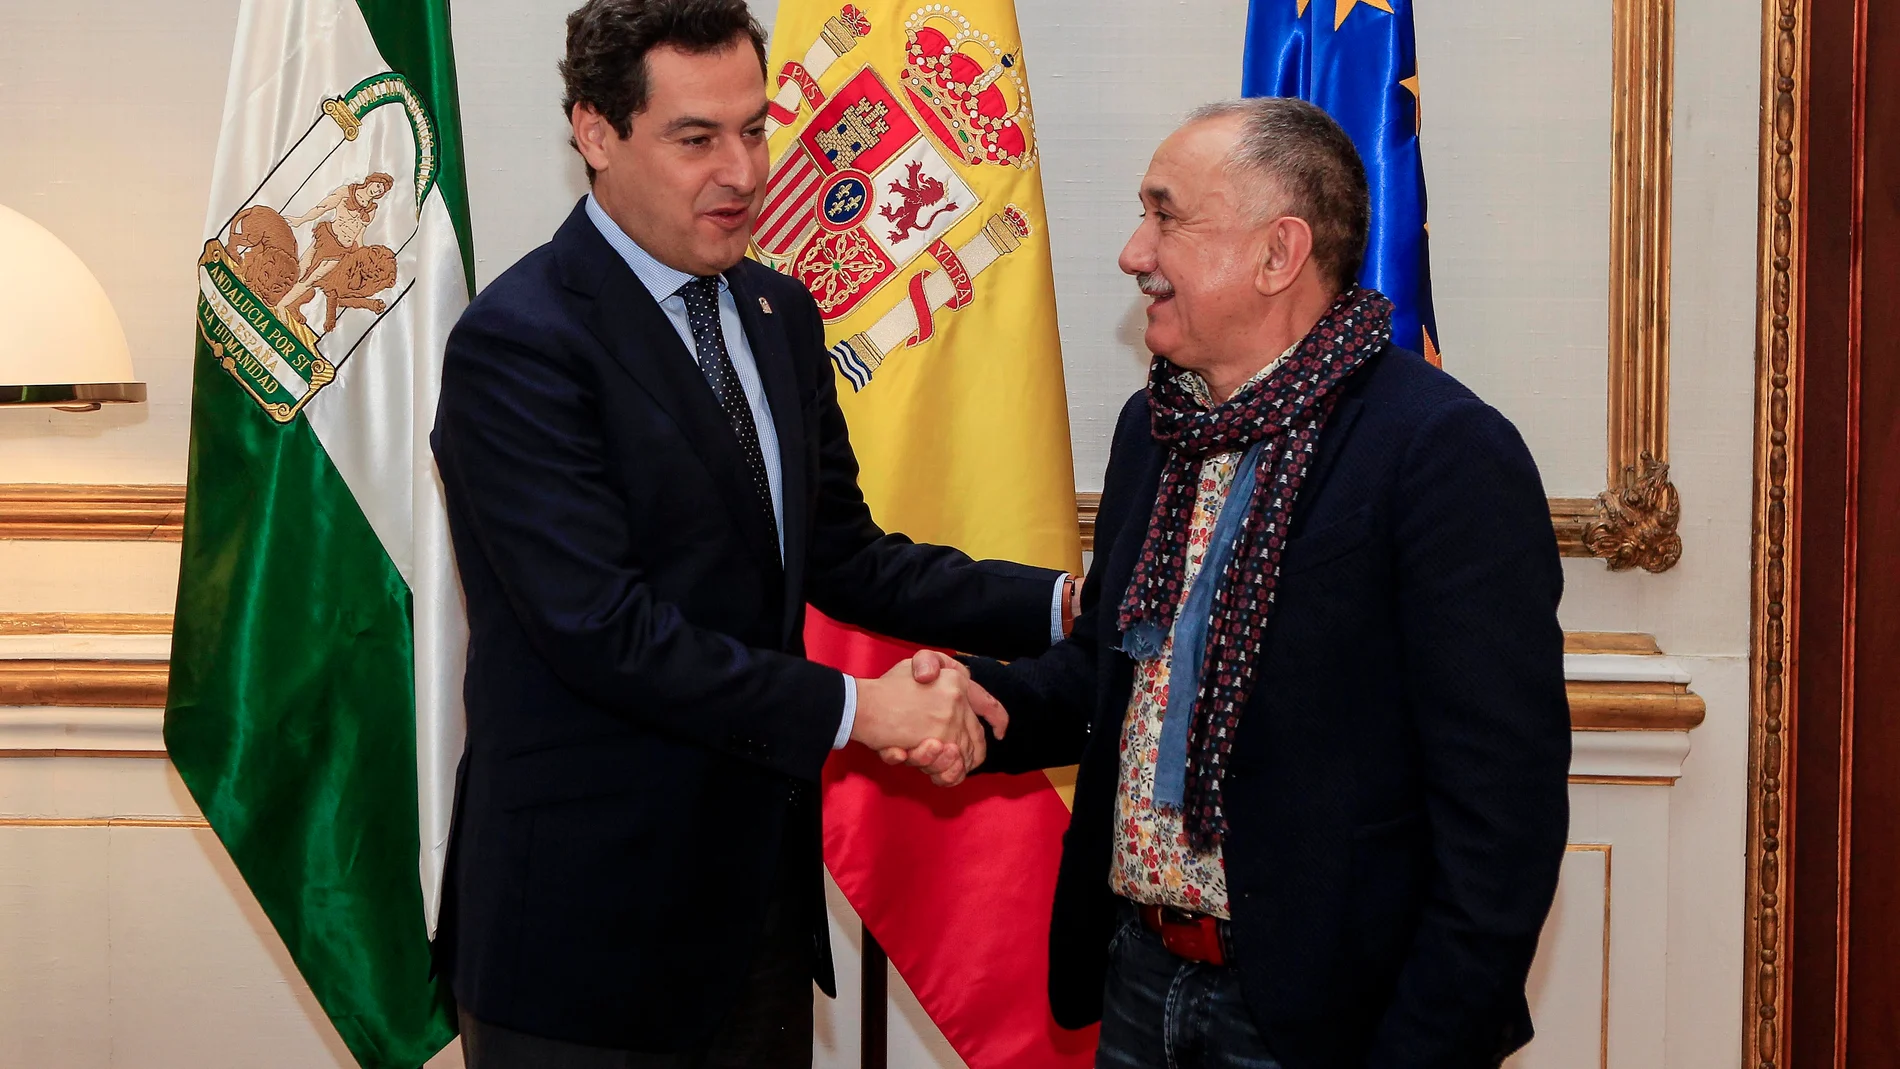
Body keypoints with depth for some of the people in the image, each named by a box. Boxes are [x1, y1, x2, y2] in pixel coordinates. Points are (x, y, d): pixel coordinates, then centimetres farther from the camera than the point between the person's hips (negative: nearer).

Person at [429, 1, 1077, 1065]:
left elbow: (843, 555, 11)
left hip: (762, 886, 7)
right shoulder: (518, 343, -17)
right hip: (593, 913, -7)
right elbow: (601, 627, -23)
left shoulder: (780, 314, 9)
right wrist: (850, 708, -21)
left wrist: (1061, 602, -1)